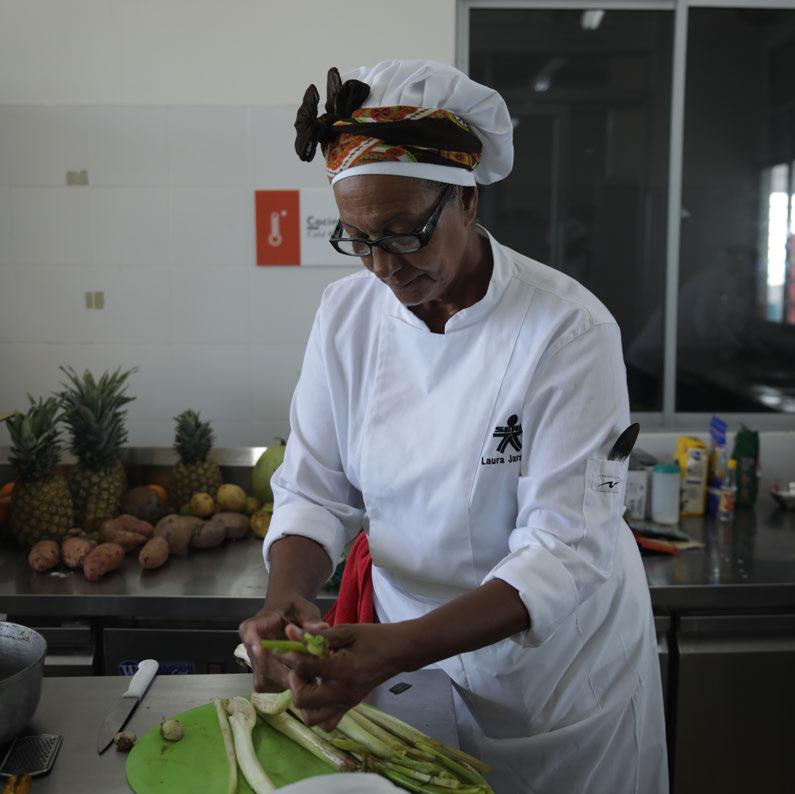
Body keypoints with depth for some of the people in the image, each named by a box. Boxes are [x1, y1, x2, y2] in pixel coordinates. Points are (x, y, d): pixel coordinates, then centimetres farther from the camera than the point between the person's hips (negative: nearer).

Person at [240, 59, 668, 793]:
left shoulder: (570, 331, -24)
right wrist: (287, 596, -25)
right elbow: (314, 492, -5)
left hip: (559, 673, -3)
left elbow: (567, 549, -26)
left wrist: (398, 648, -37)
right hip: (412, 652, 4)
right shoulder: (347, 314, -9)